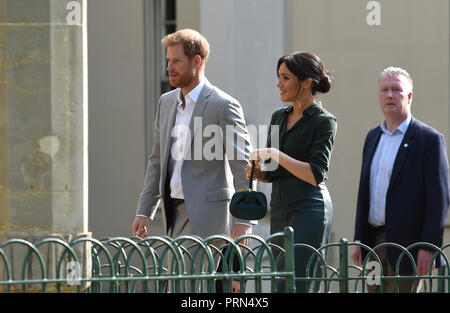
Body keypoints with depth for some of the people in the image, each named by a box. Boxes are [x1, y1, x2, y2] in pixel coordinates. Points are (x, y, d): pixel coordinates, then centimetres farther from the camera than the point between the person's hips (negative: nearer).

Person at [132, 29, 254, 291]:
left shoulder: (223, 106, -8)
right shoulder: (167, 102, 14)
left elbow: (243, 164, -11)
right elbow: (158, 160, 21)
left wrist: (244, 218, -17)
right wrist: (145, 211, 16)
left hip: (207, 214, -7)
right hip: (176, 211, 7)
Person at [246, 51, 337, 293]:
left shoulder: (324, 121, -6)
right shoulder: (279, 117, 15)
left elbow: (316, 175, -16)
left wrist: (277, 155, -21)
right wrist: (257, 172, -2)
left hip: (310, 210, -8)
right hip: (280, 210, 8)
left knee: (296, 286, -14)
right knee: (281, 284, 6)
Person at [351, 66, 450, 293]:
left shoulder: (429, 139, -6)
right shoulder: (373, 137, 16)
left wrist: (429, 247, -16)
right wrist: (359, 241, 14)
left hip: (406, 243, -7)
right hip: (375, 240, 7)